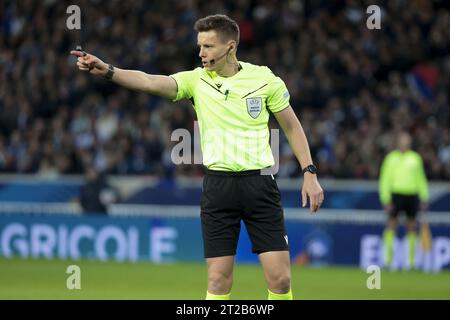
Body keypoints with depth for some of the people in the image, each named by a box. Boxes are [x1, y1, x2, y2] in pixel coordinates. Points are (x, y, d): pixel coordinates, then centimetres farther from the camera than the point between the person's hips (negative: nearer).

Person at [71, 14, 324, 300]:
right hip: (218, 186, 1)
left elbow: (292, 127, 10)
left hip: (259, 183, -1)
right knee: (218, 279, -1)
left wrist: (310, 173, 3)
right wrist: (107, 71, -32)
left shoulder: (265, 79, 0)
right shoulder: (196, 80, 1)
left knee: (280, 277, -6)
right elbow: (150, 82, -16)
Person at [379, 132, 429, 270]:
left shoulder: (415, 158, 11)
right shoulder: (391, 158, 3)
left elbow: (421, 179, 18)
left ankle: (411, 259, 11)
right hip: (396, 194, -3)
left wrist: (424, 199, 12)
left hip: (412, 195, 3)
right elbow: (385, 180, 1)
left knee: (412, 226, 5)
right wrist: (386, 200, -7)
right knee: (391, 224, -5)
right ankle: (388, 257, -1)